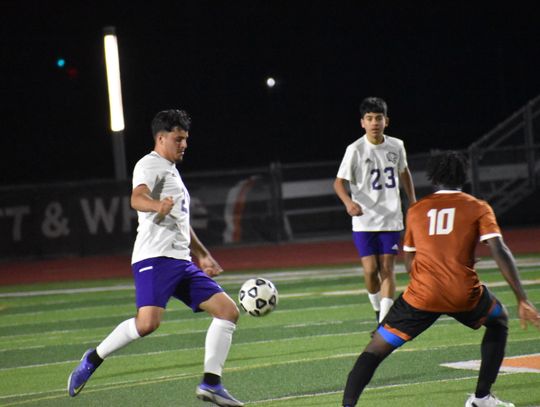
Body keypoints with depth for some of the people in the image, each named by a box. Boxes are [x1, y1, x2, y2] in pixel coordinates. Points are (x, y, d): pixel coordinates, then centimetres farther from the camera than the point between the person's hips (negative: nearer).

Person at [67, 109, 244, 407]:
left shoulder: (171, 170, 28)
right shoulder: (150, 165, -2)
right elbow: (137, 199, -23)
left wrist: (202, 255, 41)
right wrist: (157, 205, -44)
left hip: (181, 261, 9)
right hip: (154, 257, -9)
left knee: (228, 310, -2)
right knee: (148, 322, -26)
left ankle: (210, 383, -1)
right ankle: (93, 359, -4)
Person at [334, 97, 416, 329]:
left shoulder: (396, 146, 2)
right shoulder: (355, 150, -10)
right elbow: (339, 182, -10)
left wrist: (412, 201, 18)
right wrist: (348, 202, -29)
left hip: (391, 219, 2)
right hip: (364, 220, -2)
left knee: (387, 268, -5)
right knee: (370, 269, -7)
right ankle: (377, 310, 21)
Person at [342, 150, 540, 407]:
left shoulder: (416, 210, 15)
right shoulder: (478, 208, 8)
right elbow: (500, 252, -5)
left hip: (421, 294, 0)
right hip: (465, 295, 0)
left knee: (376, 349, 5)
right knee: (499, 321, 30)